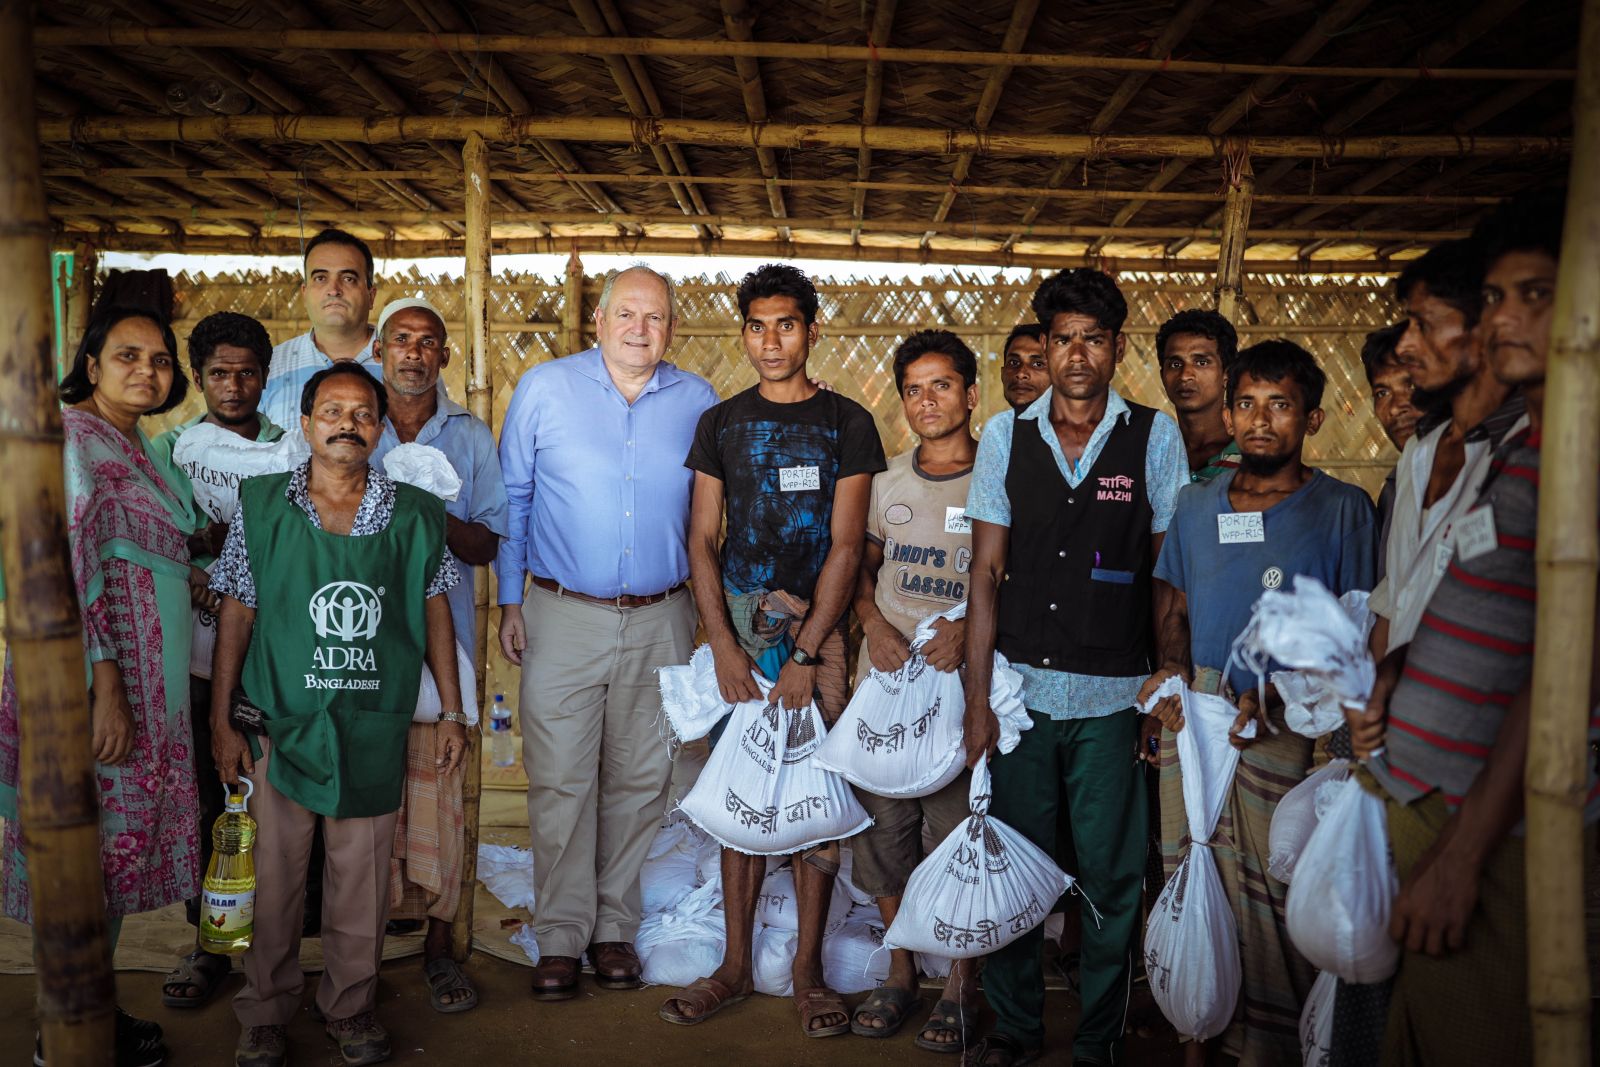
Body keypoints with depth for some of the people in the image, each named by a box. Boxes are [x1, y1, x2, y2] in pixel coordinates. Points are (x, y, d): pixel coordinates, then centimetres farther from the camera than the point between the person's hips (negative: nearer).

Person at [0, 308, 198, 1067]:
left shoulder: (134, 448, 16)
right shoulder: (72, 434, -11)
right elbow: (69, 567, -19)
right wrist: (105, 688, -22)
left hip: (143, 680, 9)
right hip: (97, 676, -9)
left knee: (116, 841, 14)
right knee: (93, 843, 0)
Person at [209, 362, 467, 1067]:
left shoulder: (415, 515, 2)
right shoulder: (261, 507, 0)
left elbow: (434, 614, 6)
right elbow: (236, 615, 3)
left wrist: (452, 712, 6)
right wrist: (222, 720, 2)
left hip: (375, 730, 1)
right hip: (282, 725, 0)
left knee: (361, 878, 10)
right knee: (275, 875, 11)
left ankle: (352, 1008, 29)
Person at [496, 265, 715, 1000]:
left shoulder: (699, 403, 6)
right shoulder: (544, 389, 2)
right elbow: (512, 499, 6)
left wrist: (711, 611, 9)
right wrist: (509, 600, 3)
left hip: (660, 622, 2)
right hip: (562, 616, -1)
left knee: (640, 780, 9)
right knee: (560, 781, 1)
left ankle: (614, 926, 24)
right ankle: (561, 935, 16)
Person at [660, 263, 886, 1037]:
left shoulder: (846, 423, 2)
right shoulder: (720, 424, 9)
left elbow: (844, 546, -3)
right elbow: (702, 539, 6)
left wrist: (806, 653, -10)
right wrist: (724, 645, -5)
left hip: (818, 627, -1)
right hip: (739, 625, 2)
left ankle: (808, 968, 15)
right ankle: (734, 966, 18)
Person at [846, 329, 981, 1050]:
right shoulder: (888, 480, 11)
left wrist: (968, 626, -18)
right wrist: (873, 623, -1)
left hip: (961, 682, -4)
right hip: (883, 675, 4)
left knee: (959, 833, 0)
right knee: (880, 825, 9)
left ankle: (963, 983, 20)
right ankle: (899, 969, 27)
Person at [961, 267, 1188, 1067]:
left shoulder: (1156, 438, 0)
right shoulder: (1005, 435, 4)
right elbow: (986, 571, 4)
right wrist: (977, 696, 0)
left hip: (1112, 695, -1)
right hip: (1020, 688, 1)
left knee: (1110, 877, 7)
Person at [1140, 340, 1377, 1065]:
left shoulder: (1342, 509, -1)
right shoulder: (1196, 505, 11)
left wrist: (1276, 696, -14)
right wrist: (1173, 669, 0)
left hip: (1287, 726, -3)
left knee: (1274, 890, -4)